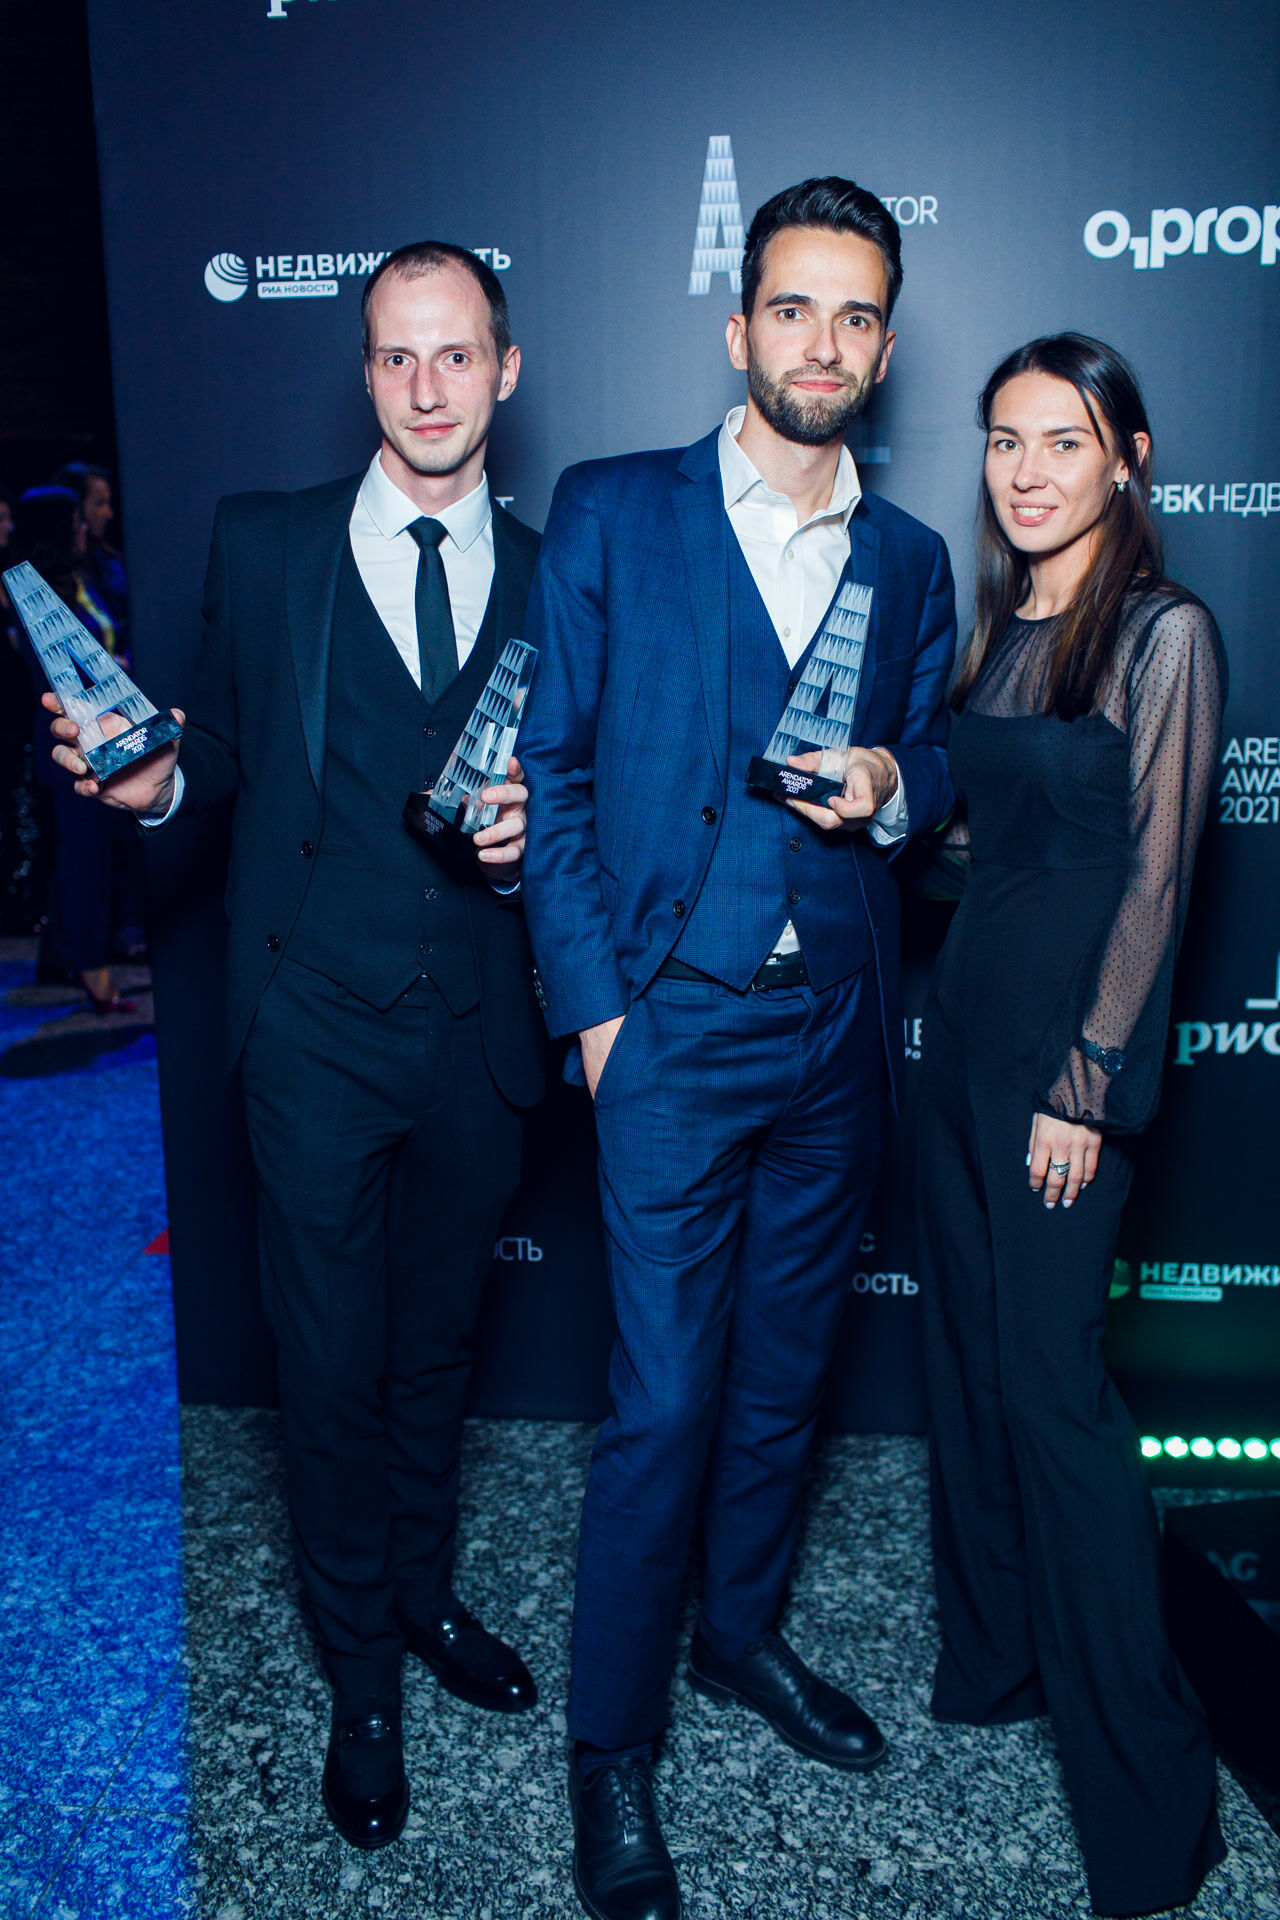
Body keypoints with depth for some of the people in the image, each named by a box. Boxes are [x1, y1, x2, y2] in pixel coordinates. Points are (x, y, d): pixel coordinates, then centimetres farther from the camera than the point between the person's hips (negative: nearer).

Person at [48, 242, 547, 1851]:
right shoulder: (264, 544, 1)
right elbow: (227, 760, 1)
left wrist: (529, 841, -14)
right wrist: (152, 780, -20)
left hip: (477, 1039, 2)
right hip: (318, 1031, -2)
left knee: (437, 1342, 19)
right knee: (332, 1363, 8)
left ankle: (425, 1593, 44)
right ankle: (363, 1677, 31)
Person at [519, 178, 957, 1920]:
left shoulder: (911, 560, 10)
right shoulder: (609, 515, -1)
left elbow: (932, 768, 16)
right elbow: (550, 771, -3)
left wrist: (892, 782, -9)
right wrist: (593, 1005, -9)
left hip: (840, 1035, 4)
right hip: (676, 1026, -4)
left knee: (785, 1373, 16)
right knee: (666, 1399, 0)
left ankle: (742, 1632, 40)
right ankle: (611, 1742, 20)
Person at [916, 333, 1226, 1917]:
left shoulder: (1163, 632, -10)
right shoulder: (997, 629, 12)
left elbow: (1154, 874, -13)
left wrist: (1086, 1085, -15)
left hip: (1068, 1034, -7)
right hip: (965, 1007, 8)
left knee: (1051, 1376, -3)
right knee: (964, 1342, 14)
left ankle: (1140, 1764, 14)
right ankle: (995, 1653, 34)